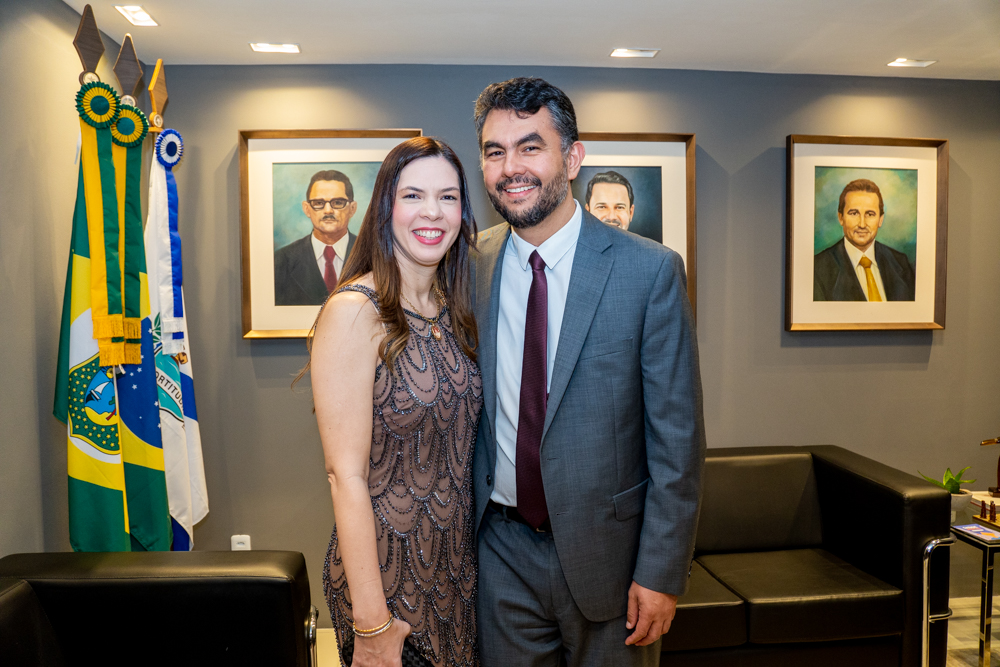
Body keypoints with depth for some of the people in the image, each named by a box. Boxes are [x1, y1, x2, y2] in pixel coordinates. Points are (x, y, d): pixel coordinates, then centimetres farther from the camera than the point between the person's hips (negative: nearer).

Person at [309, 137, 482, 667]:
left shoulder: (450, 308, 3)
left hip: (459, 561, 7)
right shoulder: (354, 311, -19)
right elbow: (346, 475, -20)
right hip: (389, 568, -6)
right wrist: (371, 622, -18)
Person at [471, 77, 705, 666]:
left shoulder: (650, 271, -13)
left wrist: (661, 573, -11)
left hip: (606, 549, -2)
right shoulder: (471, 266, -2)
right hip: (501, 547, 3)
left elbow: (678, 439, -11)